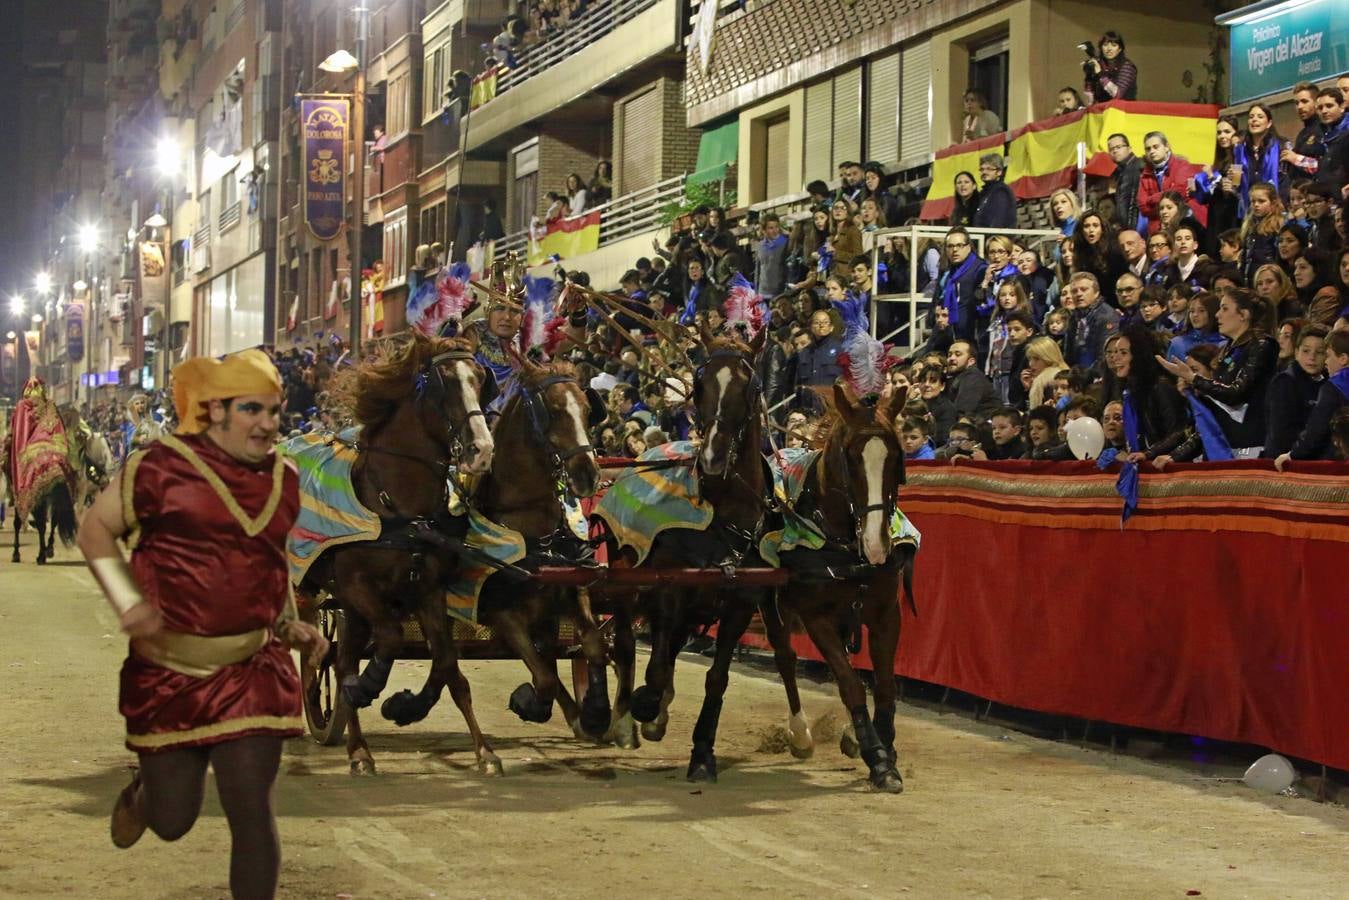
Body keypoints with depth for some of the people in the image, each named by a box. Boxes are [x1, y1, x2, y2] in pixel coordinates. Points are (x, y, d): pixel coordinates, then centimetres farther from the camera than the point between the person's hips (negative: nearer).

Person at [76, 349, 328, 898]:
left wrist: (292, 625, 10)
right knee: (172, 821, 9)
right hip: (169, 669, -3)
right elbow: (95, 529, -2)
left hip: (254, 669, 3)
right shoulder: (163, 467, -10)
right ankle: (142, 791, 47)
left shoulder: (283, 480, 7)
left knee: (252, 811, -6)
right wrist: (127, 600, -16)